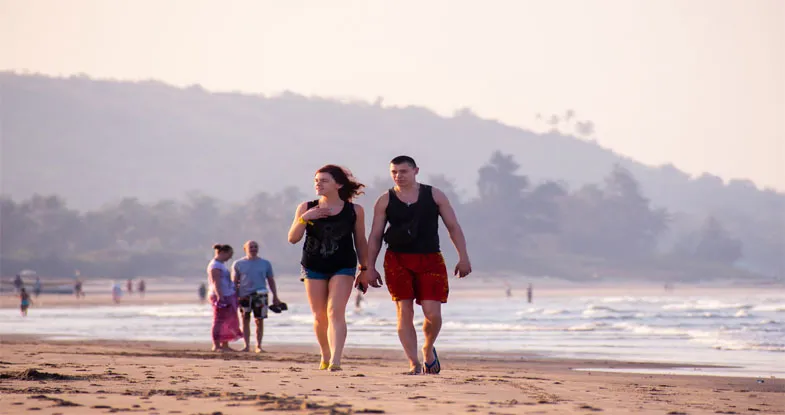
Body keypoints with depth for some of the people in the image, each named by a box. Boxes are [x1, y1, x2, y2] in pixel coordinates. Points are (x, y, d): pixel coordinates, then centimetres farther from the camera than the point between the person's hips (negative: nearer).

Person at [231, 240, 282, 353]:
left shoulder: (265, 263, 11)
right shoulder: (238, 264, 8)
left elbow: (271, 281, 14)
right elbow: (234, 282, 9)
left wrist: (275, 296, 7)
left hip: (260, 295, 0)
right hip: (244, 296, 0)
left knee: (259, 321, -1)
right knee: (245, 321, 1)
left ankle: (258, 346, 4)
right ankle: (247, 345, 5)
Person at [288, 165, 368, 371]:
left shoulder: (354, 210, 1)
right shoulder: (306, 208, 2)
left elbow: (361, 241, 9)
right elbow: (293, 238, -3)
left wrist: (365, 269, 11)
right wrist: (304, 218, -19)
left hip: (343, 267, -2)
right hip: (313, 267, 2)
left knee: (335, 312, -16)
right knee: (319, 316, 9)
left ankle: (335, 360, -25)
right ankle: (325, 355, 30)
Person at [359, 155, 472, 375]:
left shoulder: (435, 195, 6)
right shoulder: (385, 201, 6)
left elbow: (453, 227, 7)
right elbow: (375, 237, 8)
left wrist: (463, 257, -1)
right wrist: (369, 268, 2)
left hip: (430, 260, 0)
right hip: (397, 260, 0)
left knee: (433, 313, -8)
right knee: (404, 312, -6)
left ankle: (428, 349, 22)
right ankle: (414, 363, 0)